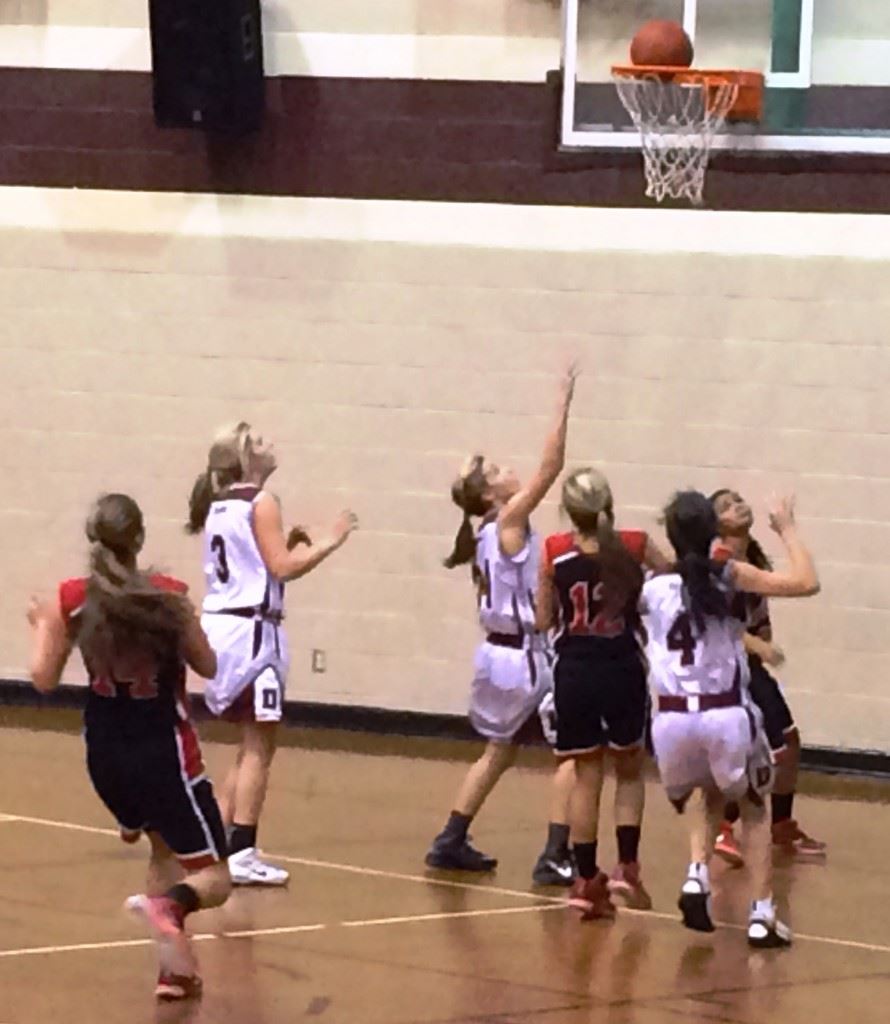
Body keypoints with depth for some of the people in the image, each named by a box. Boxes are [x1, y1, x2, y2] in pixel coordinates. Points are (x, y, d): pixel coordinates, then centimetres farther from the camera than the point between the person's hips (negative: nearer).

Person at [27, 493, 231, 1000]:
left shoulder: (72, 599, -7)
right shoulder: (169, 595, -12)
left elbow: (44, 678, -2)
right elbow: (208, 666, 0)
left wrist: (42, 625, 16)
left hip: (105, 754, 4)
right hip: (165, 753, -4)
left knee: (167, 850, 30)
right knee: (213, 878, 1)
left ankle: (176, 967, 19)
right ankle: (168, 904, -34)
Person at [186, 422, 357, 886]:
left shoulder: (218, 505, 15)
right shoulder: (260, 503, -10)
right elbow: (282, 568, -15)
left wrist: (289, 546, 16)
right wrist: (328, 542, -6)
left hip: (219, 623, 9)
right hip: (251, 629, -9)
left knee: (251, 746, 17)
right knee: (258, 749, -6)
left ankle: (221, 844, 18)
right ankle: (241, 856, -10)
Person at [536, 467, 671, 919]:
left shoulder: (554, 552, -7)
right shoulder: (635, 546, -8)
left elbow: (544, 620, -1)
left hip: (574, 673, 0)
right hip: (622, 670, 0)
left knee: (586, 776, 11)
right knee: (629, 772, 18)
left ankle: (587, 879, 8)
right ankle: (627, 866, 5)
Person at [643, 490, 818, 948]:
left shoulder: (652, 589, 5)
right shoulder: (730, 577, -1)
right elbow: (806, 583, -2)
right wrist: (787, 530, 11)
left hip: (672, 719, 2)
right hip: (727, 716, -2)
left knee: (706, 794, 33)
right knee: (753, 808, 22)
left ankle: (697, 875, 9)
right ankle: (762, 915, 11)